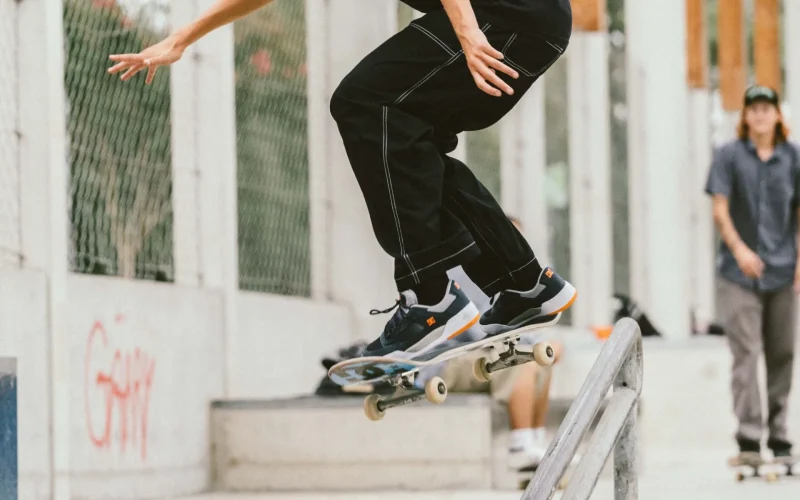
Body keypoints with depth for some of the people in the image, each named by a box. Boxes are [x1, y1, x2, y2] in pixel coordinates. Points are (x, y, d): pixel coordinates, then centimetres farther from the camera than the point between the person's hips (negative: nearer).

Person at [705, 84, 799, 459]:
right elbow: (720, 208, -2)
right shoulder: (729, 156, 3)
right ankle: (748, 435, -11)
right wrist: (738, 248, -17)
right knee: (746, 351, -9)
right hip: (739, 273, -2)